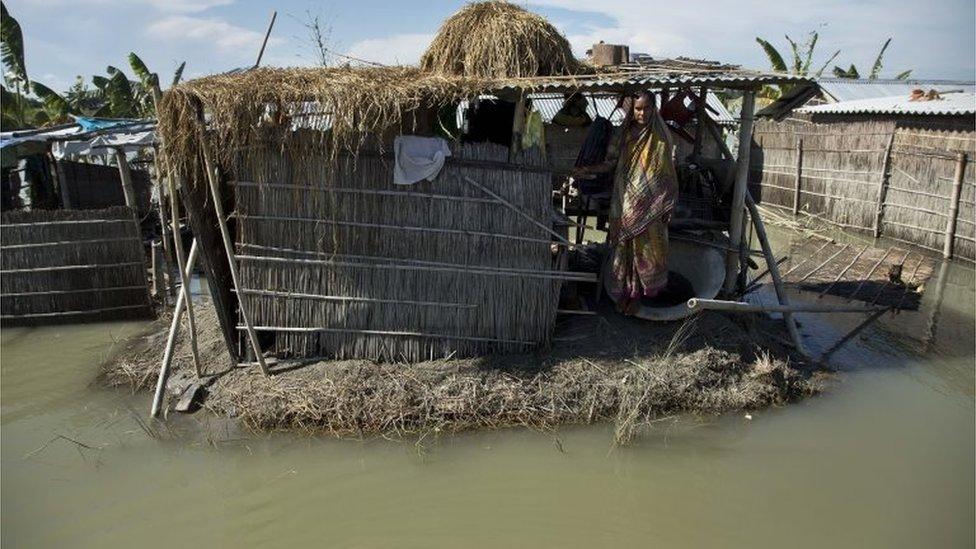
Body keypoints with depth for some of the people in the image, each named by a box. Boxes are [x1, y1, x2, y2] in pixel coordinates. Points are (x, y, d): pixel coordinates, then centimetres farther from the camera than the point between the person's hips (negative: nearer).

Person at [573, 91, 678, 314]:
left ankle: (638, 294, 18)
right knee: (624, 246, 9)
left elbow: (667, 173, -4)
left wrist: (667, 206, -6)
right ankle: (624, 291, 23)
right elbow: (611, 163, 5)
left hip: (649, 205, -3)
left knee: (646, 247, 3)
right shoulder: (624, 134, 4)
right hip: (625, 202, 3)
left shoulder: (660, 138, -6)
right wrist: (588, 170, -10)